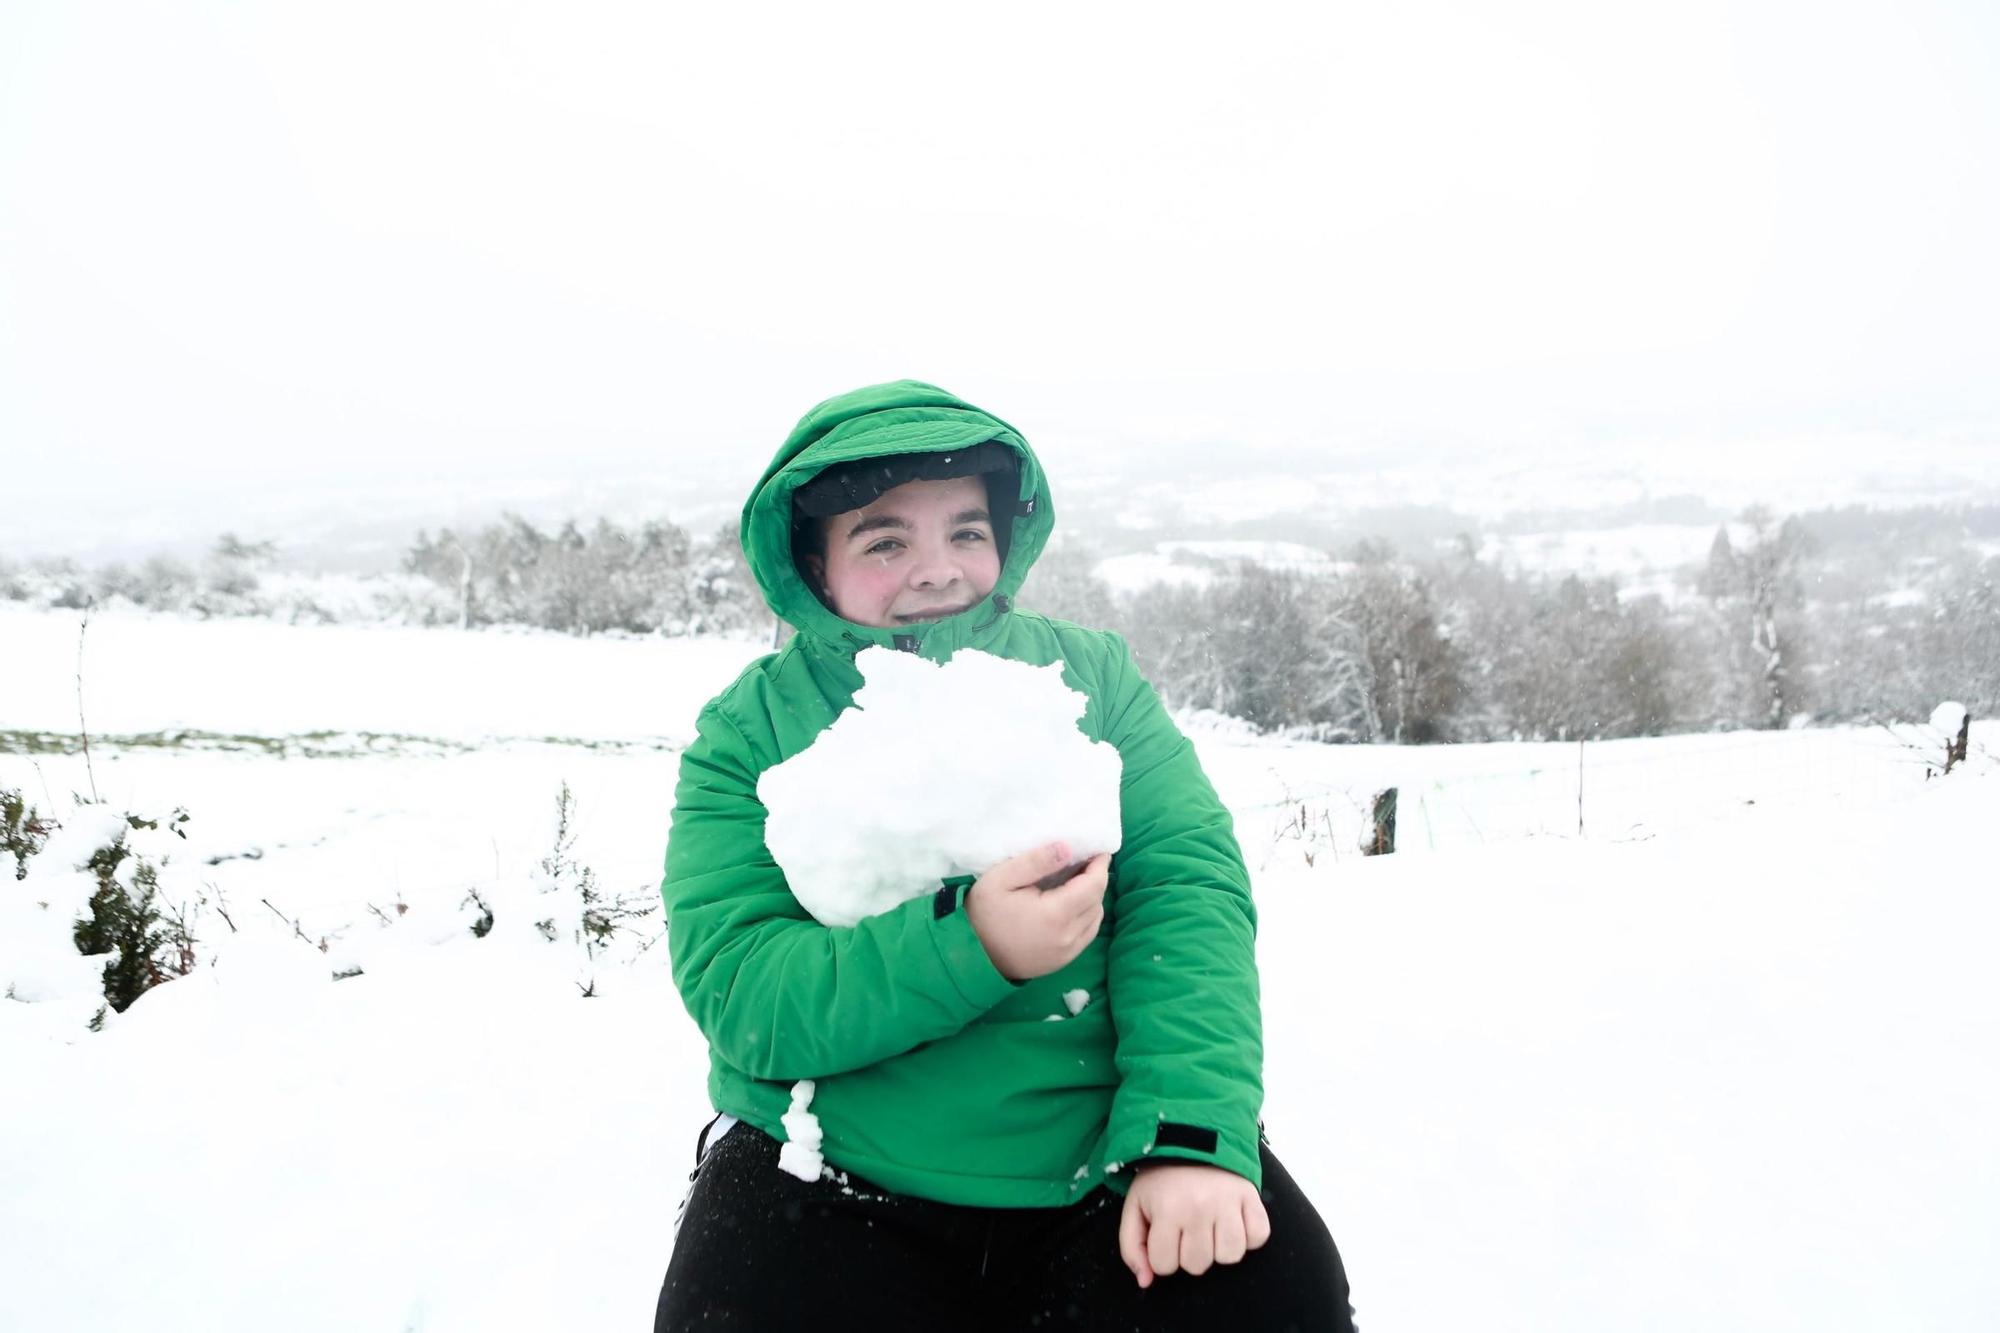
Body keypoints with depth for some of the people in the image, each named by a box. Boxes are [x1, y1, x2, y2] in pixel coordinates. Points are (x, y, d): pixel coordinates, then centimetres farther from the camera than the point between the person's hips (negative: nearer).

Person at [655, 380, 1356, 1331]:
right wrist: (970, 945, -26)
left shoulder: (1092, 675, 5)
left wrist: (1191, 1136, -21)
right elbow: (734, 994, -11)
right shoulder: (749, 733, 0)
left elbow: (1187, 887, -6)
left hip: (1105, 1171, 2)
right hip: (831, 1191, -1)